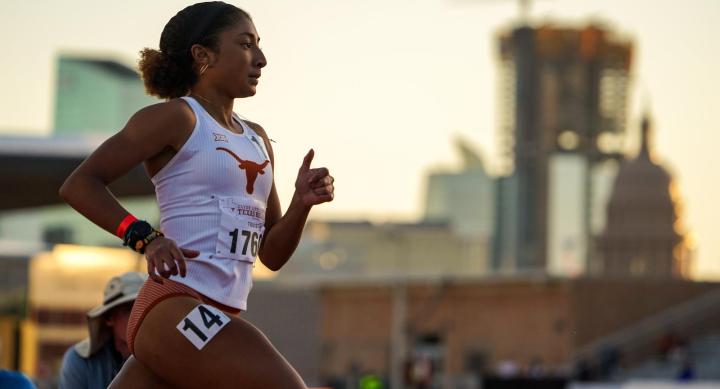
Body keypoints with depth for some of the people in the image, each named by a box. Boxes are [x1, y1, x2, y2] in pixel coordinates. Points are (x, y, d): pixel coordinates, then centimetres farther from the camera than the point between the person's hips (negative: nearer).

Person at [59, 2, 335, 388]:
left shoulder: (257, 140, 22)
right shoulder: (176, 117, -1)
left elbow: (272, 254, 21)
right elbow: (79, 185, -7)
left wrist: (302, 203, 3)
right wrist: (144, 237, -18)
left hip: (219, 316, 8)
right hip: (176, 308, -8)